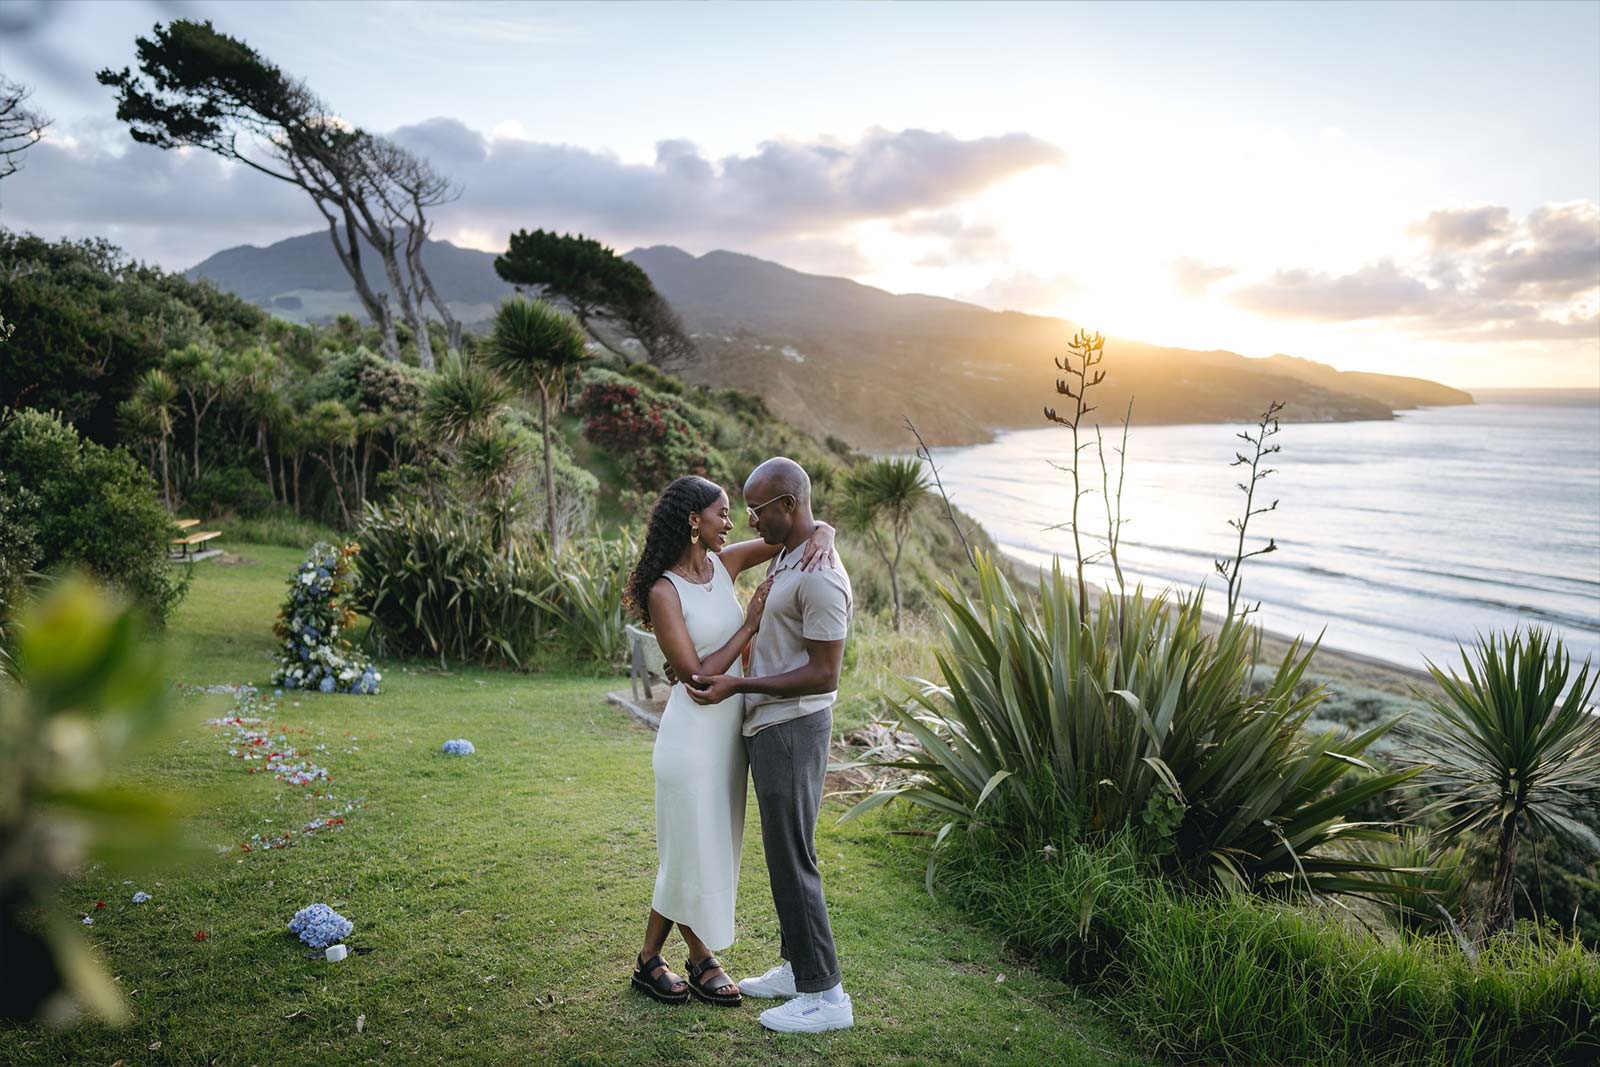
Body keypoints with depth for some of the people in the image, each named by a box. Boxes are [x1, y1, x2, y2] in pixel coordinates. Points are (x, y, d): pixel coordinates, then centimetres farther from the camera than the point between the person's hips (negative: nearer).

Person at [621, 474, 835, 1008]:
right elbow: (697, 673, -21)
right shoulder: (664, 591, -16)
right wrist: (749, 626, -18)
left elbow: (799, 528, 5)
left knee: (716, 851, 16)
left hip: (729, 733, 7)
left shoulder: (724, 563, 2)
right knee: (691, 854, 6)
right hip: (693, 736, -7)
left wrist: (821, 535, -17)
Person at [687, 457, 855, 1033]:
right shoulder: (784, 558, 10)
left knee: (793, 860, -3)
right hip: (769, 728, 10)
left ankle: (824, 994, 8)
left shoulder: (820, 577, -21)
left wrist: (738, 685, -22)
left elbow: (823, 674, -23)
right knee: (783, 855, 17)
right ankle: (795, 966, 29)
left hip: (793, 730, -10)